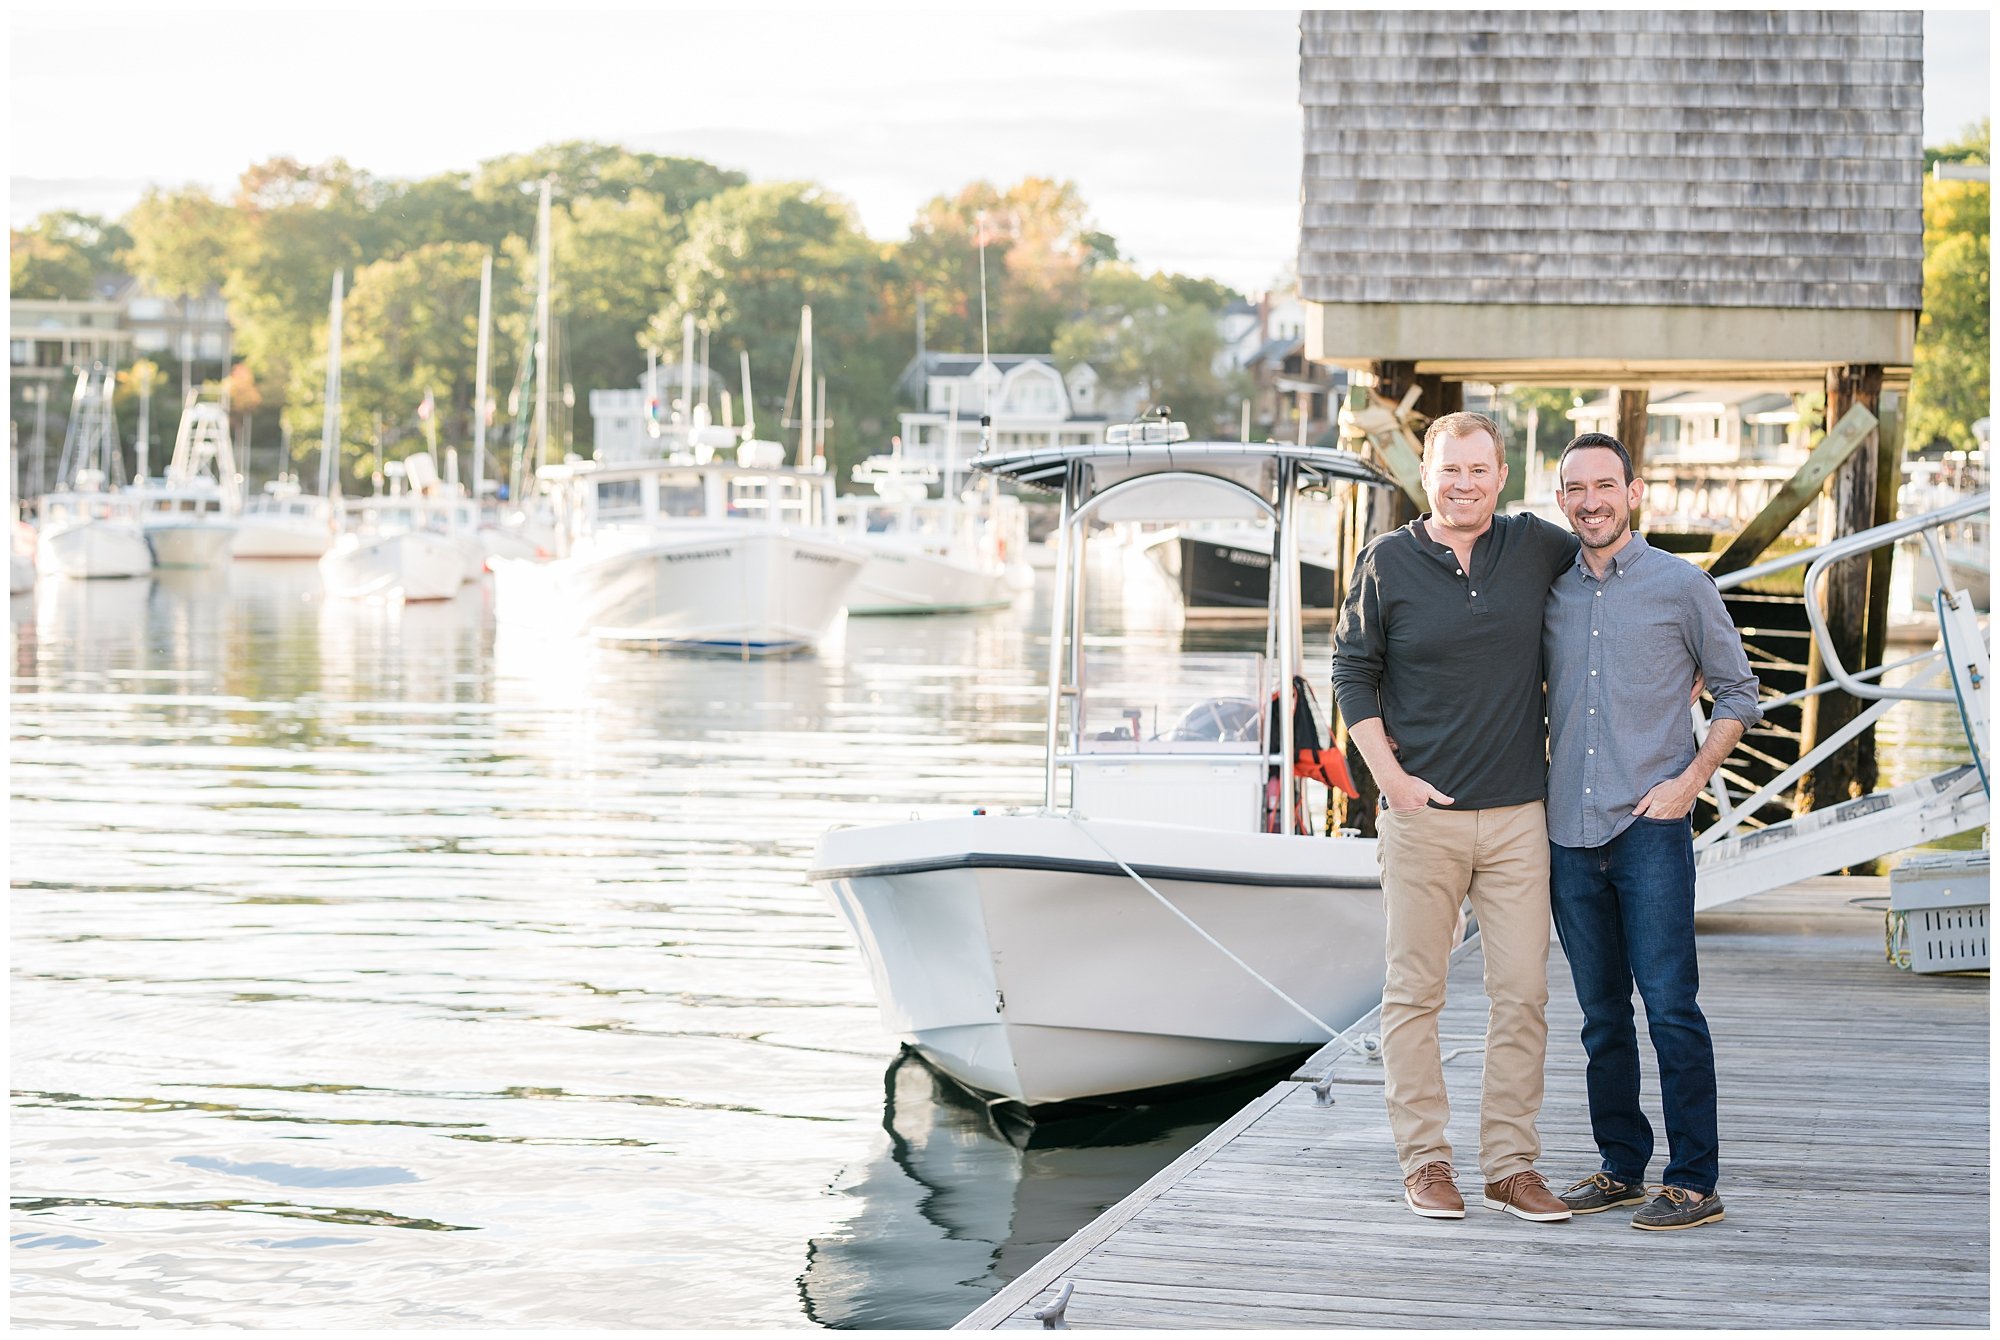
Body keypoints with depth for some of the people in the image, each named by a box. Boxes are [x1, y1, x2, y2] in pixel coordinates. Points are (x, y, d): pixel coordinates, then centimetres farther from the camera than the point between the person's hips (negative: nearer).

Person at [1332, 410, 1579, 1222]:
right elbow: (1352, 671, 5)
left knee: (1522, 993, 1)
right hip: (1421, 814, -2)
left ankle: (1511, 1165, 9)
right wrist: (1390, 775, -5)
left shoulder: (1536, 548, 5)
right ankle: (1424, 1162, 11)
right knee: (1414, 993, 3)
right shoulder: (1388, 562, 0)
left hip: (1518, 814, 2)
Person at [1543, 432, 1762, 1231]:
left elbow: (1737, 693, 6)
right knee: (1601, 1014, 10)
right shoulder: (1547, 591, 10)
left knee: (1670, 1006, -9)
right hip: (1569, 832, 4)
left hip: (1650, 829, -4)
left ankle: (1693, 1181, -5)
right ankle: (1621, 1166, 19)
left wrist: (1691, 778, -7)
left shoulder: (1682, 586, 0)